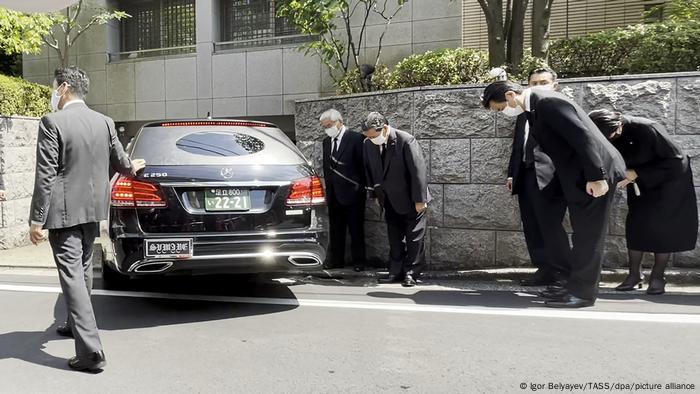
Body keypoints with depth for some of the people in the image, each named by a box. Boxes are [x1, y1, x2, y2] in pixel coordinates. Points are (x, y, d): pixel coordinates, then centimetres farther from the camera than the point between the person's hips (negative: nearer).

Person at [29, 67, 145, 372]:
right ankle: (77, 324, 41)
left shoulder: (52, 123, -13)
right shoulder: (104, 122, 4)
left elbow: (45, 176, -16)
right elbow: (119, 163, 13)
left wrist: (37, 220, -11)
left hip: (65, 211, -7)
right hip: (93, 209, 7)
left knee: (72, 275, -6)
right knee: (83, 269, 22)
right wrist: (132, 168, 37)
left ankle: (90, 351, -10)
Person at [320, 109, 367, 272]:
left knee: (356, 229, 2)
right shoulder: (326, 141, 12)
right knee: (336, 229, 11)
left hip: (351, 193, -6)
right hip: (333, 194, 6)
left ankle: (358, 261, 11)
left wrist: (363, 189, -7)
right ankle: (337, 260, 19)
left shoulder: (356, 139, -8)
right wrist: (328, 188, 13)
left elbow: (363, 165, -6)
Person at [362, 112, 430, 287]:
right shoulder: (368, 144, -3)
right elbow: (369, 171, 11)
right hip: (390, 200, 6)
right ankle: (396, 272, 20)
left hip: (411, 200, -6)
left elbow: (419, 171, -19)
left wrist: (420, 199, -19)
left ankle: (411, 273, 12)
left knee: (414, 237, 3)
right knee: (394, 238, 11)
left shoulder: (406, 141, -20)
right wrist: (375, 194, 9)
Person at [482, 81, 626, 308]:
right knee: (583, 236, 14)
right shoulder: (535, 108, 10)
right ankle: (576, 287, 22)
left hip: (594, 174, -10)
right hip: (578, 176, 10)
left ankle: (582, 292, 2)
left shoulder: (549, 103, -20)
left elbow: (583, 137, -25)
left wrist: (596, 177, -26)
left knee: (588, 236, -4)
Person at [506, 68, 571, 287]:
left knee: (550, 226, -9)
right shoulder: (524, 113, 23)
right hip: (525, 176, 7)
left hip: (548, 176, -7)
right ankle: (545, 270, 14)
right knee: (532, 228, 7)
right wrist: (512, 173, 17)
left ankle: (565, 273, 1)